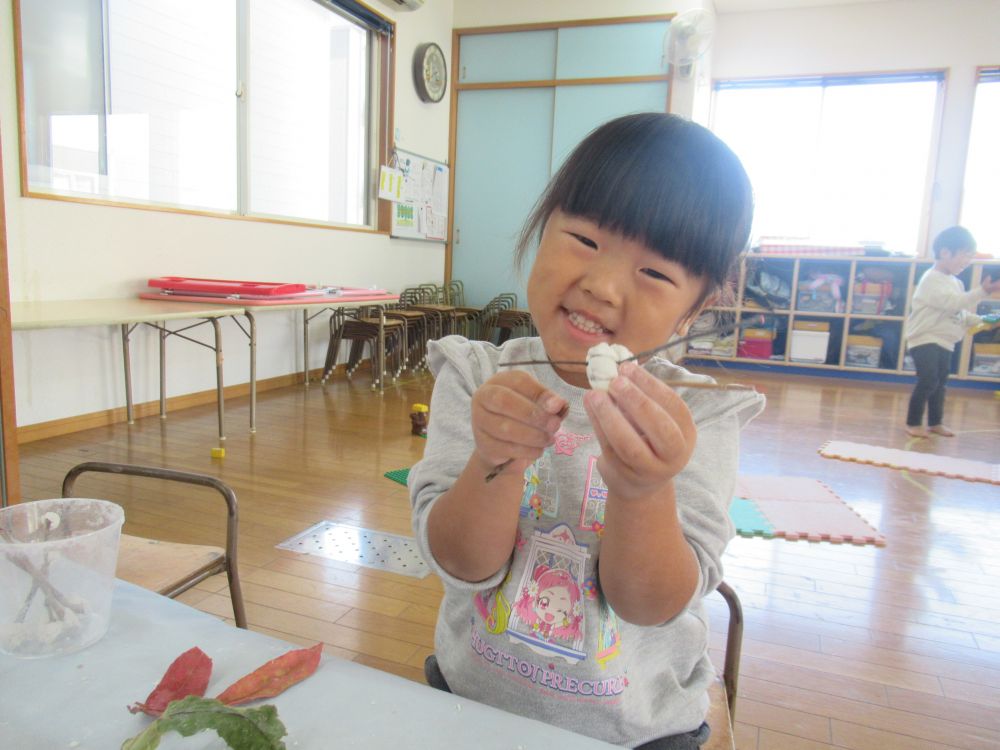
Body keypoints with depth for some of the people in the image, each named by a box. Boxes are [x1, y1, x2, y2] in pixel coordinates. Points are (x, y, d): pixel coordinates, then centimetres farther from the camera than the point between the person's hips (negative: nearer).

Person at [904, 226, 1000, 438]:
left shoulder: (955, 282, 16)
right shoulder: (932, 279, -14)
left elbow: (961, 314, 22)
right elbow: (952, 303, -26)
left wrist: (981, 321, 8)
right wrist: (982, 291, -29)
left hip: (944, 341, 10)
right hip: (925, 339, -10)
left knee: (940, 382, 14)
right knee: (928, 380, -17)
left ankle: (935, 422, 25)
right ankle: (913, 423, -8)